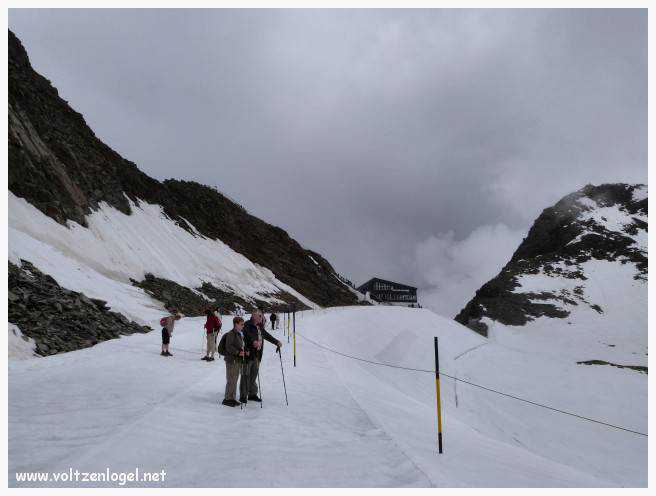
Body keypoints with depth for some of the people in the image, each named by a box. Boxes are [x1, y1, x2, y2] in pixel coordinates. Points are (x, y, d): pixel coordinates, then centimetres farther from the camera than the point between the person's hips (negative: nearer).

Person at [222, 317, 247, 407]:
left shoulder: (240, 334, 14)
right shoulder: (231, 334, -14)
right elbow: (228, 347, -19)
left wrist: (244, 351, 7)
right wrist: (238, 352, -24)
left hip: (238, 360, 9)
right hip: (232, 360, -9)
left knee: (235, 379, 14)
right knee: (231, 380, -4)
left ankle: (232, 397, 22)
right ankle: (227, 398, 5)